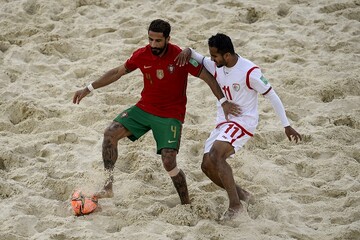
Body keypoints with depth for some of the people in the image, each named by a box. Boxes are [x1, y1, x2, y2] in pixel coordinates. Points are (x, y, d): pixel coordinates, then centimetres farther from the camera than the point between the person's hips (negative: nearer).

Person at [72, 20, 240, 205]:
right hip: (144, 108, 5)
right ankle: (108, 187, -7)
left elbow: (207, 77, -11)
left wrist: (223, 102, -18)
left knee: (169, 163, -17)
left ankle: (186, 204, 3)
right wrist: (88, 89, 10)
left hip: (170, 115, -4)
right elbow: (118, 72, 9)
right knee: (110, 134, -13)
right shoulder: (142, 55, -5)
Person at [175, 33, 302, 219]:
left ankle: (235, 204, -24)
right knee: (207, 166, -1)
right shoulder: (216, 66, 1)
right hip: (223, 122, 8)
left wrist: (286, 125, -7)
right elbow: (199, 60, 19)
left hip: (243, 122, -8)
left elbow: (272, 96, -11)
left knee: (216, 154, -29)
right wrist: (188, 51, -7)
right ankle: (241, 195, 19)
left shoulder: (249, 72, -19)